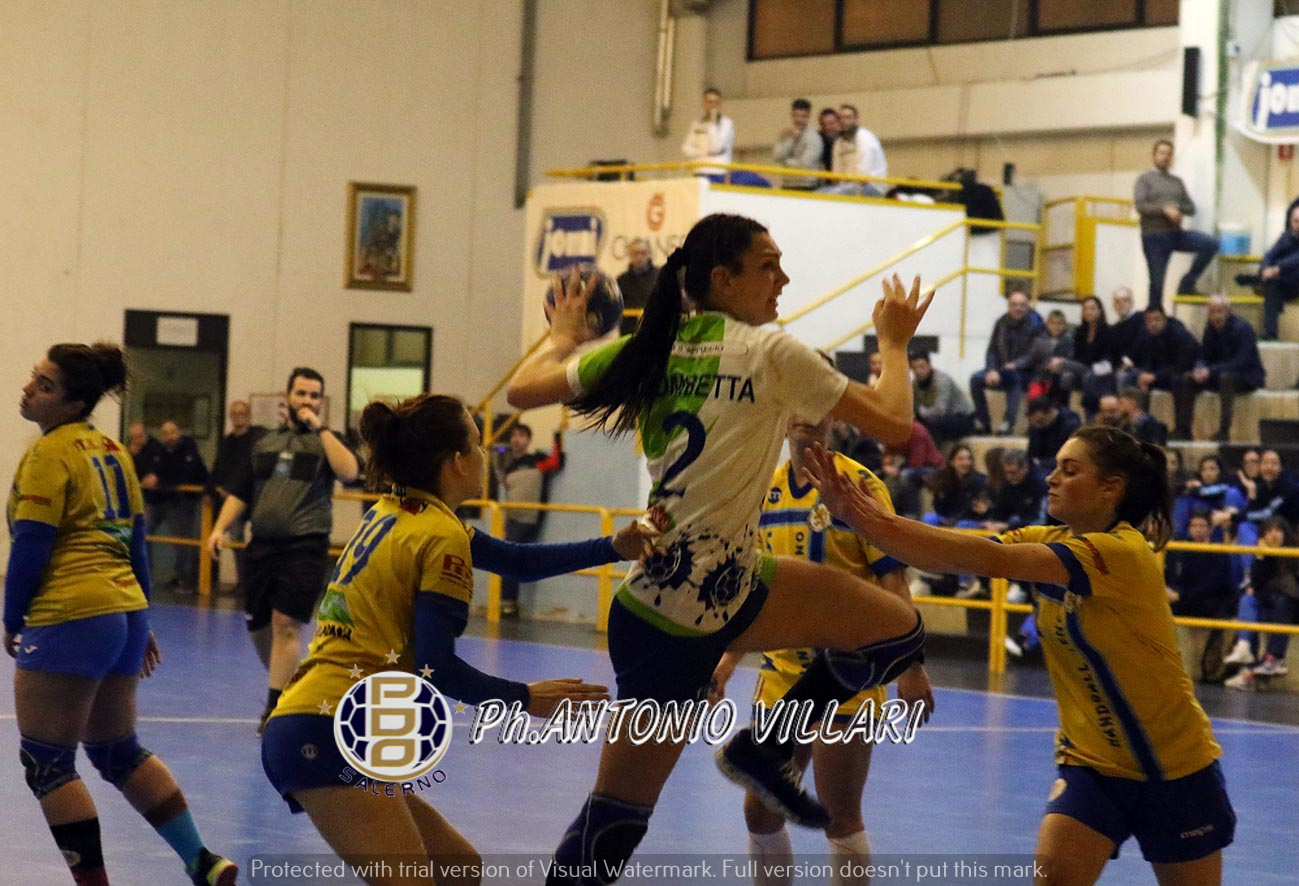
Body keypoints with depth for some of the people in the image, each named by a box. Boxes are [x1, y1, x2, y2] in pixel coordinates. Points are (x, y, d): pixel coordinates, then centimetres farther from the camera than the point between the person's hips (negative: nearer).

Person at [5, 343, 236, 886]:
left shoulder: (49, 454, -10)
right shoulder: (111, 451, 15)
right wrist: (141, 627, 24)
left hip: (70, 619, -9)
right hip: (125, 611, 9)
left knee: (46, 761, 0)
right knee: (117, 752, 21)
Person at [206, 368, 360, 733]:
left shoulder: (326, 440, 4)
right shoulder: (266, 443, 15)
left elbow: (349, 471, -18)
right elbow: (240, 493, 17)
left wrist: (320, 427, -13)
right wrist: (220, 528, 3)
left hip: (305, 546, -5)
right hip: (263, 544, 5)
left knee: (286, 624, -13)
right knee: (257, 625, 10)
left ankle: (275, 707, -10)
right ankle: (284, 683, 31)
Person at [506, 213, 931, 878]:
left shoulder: (648, 350, 7)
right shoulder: (768, 353, -12)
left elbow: (521, 390, 13)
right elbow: (893, 423, -7)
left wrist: (563, 339, 33)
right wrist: (893, 342, 11)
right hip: (702, 604, -8)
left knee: (898, 628, 11)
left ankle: (764, 750, 17)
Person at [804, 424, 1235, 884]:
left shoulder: (1122, 552, -23)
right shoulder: (1046, 541, 0)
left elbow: (995, 560, -33)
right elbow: (950, 555, -13)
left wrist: (883, 522, -37)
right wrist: (852, 512, -27)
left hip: (1174, 768, -5)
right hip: (1091, 761, 5)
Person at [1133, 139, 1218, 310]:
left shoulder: (1177, 182, 17)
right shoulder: (1145, 179, 3)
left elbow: (1191, 207, 13)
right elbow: (1140, 205, -11)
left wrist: (1178, 209, -9)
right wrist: (1165, 210, -19)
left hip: (1176, 233, 4)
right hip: (1154, 236, -4)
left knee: (1211, 244, -15)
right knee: (1157, 283, -4)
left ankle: (1188, 283, -3)